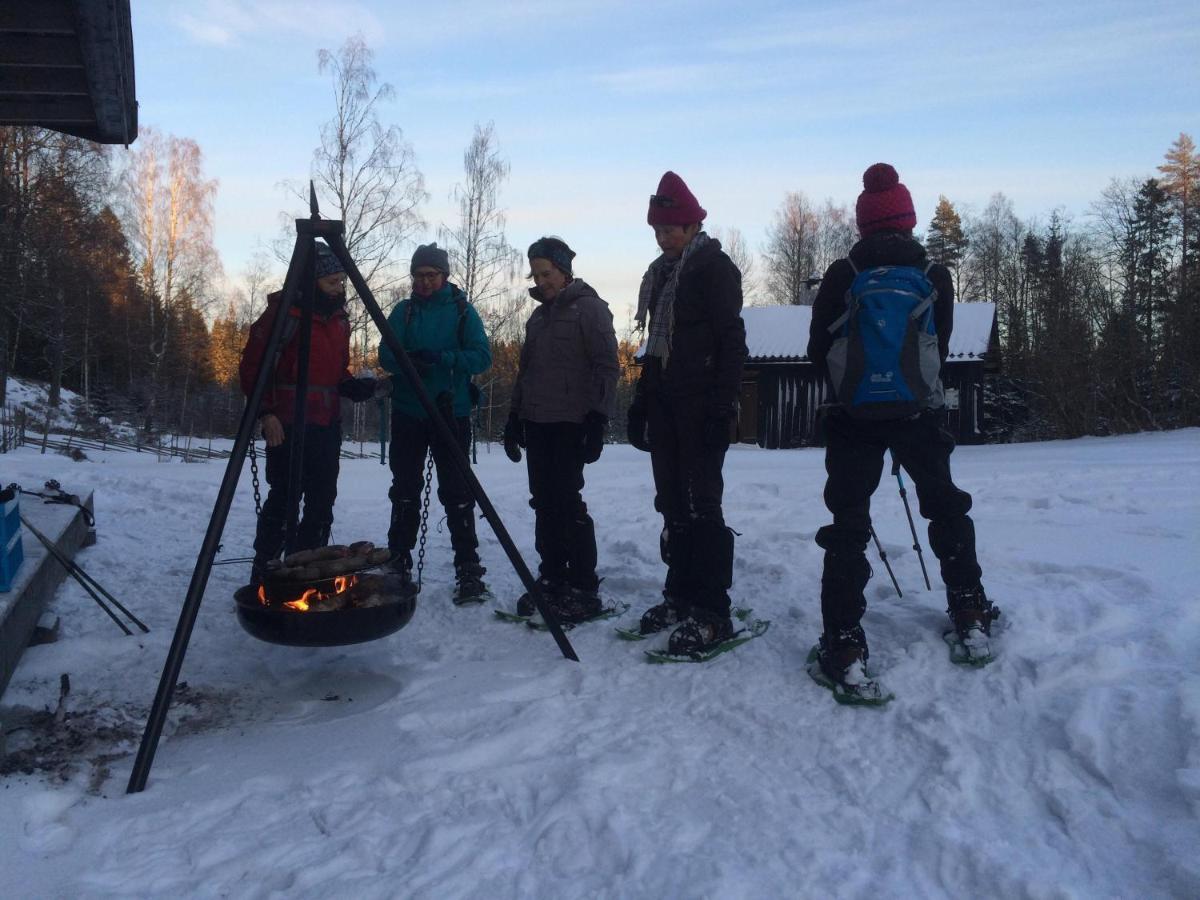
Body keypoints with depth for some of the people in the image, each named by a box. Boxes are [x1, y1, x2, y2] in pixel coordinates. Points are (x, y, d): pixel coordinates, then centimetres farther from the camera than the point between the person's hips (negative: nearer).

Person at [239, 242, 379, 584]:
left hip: (327, 426, 8)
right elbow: (252, 367, -9)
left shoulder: (339, 319, 14)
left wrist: (368, 388, 3)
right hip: (288, 426, -7)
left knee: (322, 501, 9)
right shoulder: (284, 313, -10)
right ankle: (263, 577, 7)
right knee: (283, 499, -5)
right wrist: (266, 413, -16)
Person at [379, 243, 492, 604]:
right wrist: (410, 361, -23)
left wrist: (440, 359, -21)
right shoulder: (403, 310, 9)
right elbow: (386, 356, -1)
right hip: (408, 414, 3)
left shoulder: (462, 310, 2)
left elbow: (482, 357, -7)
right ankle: (398, 565, 18)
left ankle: (468, 570, -1)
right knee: (404, 492, 7)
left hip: (452, 413, -3)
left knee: (457, 493, -5)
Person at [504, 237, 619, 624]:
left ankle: (584, 589, -3)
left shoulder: (589, 307, -3)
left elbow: (606, 367, -9)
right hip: (537, 424, 7)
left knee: (568, 503, -9)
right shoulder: (539, 316, 20)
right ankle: (552, 580, 14)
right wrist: (514, 418, 19)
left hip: (570, 425, -7)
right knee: (544, 504, 6)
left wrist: (598, 421, -17)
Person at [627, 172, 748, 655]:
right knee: (672, 502, 8)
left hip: (701, 404, -8)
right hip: (665, 402, 8)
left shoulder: (714, 266, -4)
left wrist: (722, 405, -19)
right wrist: (640, 402, 18)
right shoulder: (661, 272, 19)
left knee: (700, 502, -10)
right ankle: (680, 595, 16)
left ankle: (712, 611, -6)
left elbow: (731, 339, -11)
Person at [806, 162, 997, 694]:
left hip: (853, 414, -1)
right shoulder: (935, 276, 0)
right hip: (919, 413, 2)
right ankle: (970, 614, 30)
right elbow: (941, 349, 8)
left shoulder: (841, 276, -4)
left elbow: (818, 351, 0)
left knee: (849, 522, 1)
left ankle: (844, 643, -6)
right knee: (945, 505, 22)